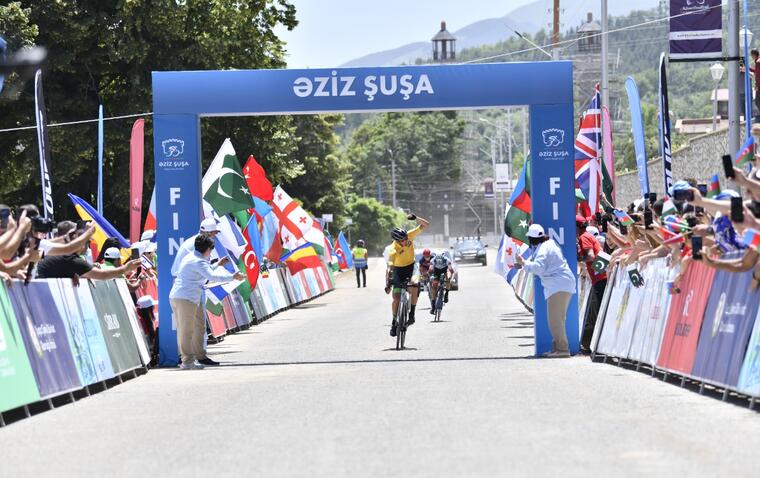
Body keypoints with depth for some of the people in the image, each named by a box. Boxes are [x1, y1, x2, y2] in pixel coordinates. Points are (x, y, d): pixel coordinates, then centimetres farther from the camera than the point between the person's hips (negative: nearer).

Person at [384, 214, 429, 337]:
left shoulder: (409, 236, -21)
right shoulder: (393, 250, -32)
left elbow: (425, 225, -15)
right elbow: (390, 268, -39)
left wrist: (415, 218, -34)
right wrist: (387, 284, -53)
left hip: (411, 267, 2)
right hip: (399, 270, -2)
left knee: (414, 287, -28)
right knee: (396, 298, -7)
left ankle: (411, 314, -16)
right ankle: (394, 323, 14)